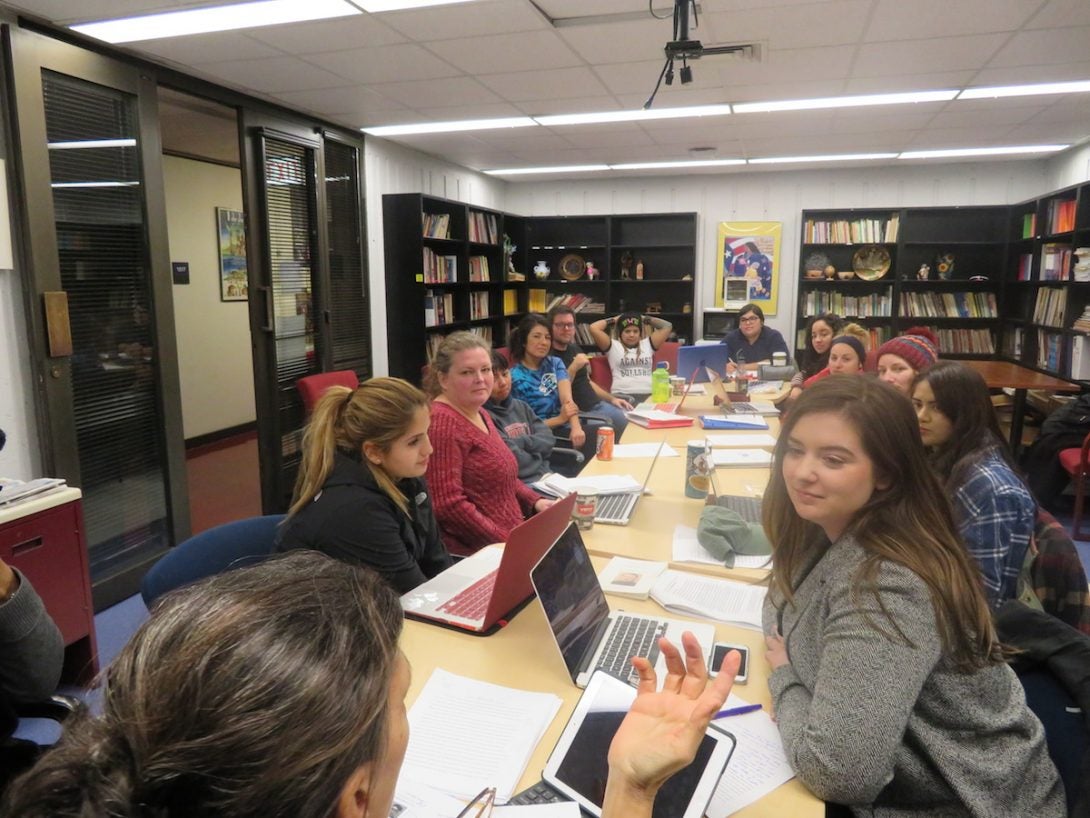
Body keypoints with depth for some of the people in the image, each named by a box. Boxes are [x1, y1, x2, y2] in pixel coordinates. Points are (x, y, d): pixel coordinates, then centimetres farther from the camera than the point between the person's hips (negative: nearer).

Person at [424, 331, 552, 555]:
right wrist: (505, 543, -20)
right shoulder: (441, 423, -16)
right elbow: (447, 504, -22)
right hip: (474, 553, -9)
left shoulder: (479, 413, 13)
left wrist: (535, 502, 8)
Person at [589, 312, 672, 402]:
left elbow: (667, 326, 24)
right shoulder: (613, 346, 14)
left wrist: (644, 318, 26)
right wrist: (613, 320, 19)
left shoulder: (647, 344, 23)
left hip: (648, 394, 3)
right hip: (622, 395, -3)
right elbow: (593, 328, 4)